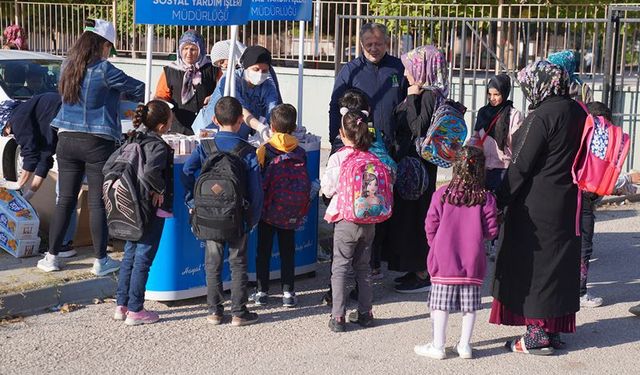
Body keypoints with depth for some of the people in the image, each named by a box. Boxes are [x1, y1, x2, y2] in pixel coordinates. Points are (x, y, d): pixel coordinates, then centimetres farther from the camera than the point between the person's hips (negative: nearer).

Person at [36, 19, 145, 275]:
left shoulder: (68, 67, 6)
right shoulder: (103, 70, -12)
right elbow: (138, 90, -4)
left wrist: (115, 92, 19)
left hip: (67, 140, 5)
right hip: (97, 143, -5)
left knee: (65, 200, 11)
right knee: (98, 202, 3)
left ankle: (51, 257, 15)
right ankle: (101, 261, 10)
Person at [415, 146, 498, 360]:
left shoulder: (442, 195, -8)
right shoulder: (486, 199, -6)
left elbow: (431, 226, -3)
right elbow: (491, 230, -4)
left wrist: (435, 245, 15)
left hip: (445, 260, -1)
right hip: (472, 261, 1)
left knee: (441, 302, 7)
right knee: (469, 305, 11)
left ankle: (438, 346, 12)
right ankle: (465, 345, 17)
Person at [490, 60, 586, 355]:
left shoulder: (542, 116, -18)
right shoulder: (578, 112, 6)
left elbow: (521, 165, -18)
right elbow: (574, 158, 12)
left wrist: (501, 201, -12)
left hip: (537, 206, -8)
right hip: (567, 204, 8)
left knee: (531, 264, 3)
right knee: (561, 263, 14)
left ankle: (538, 334, 7)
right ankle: (555, 330, 23)